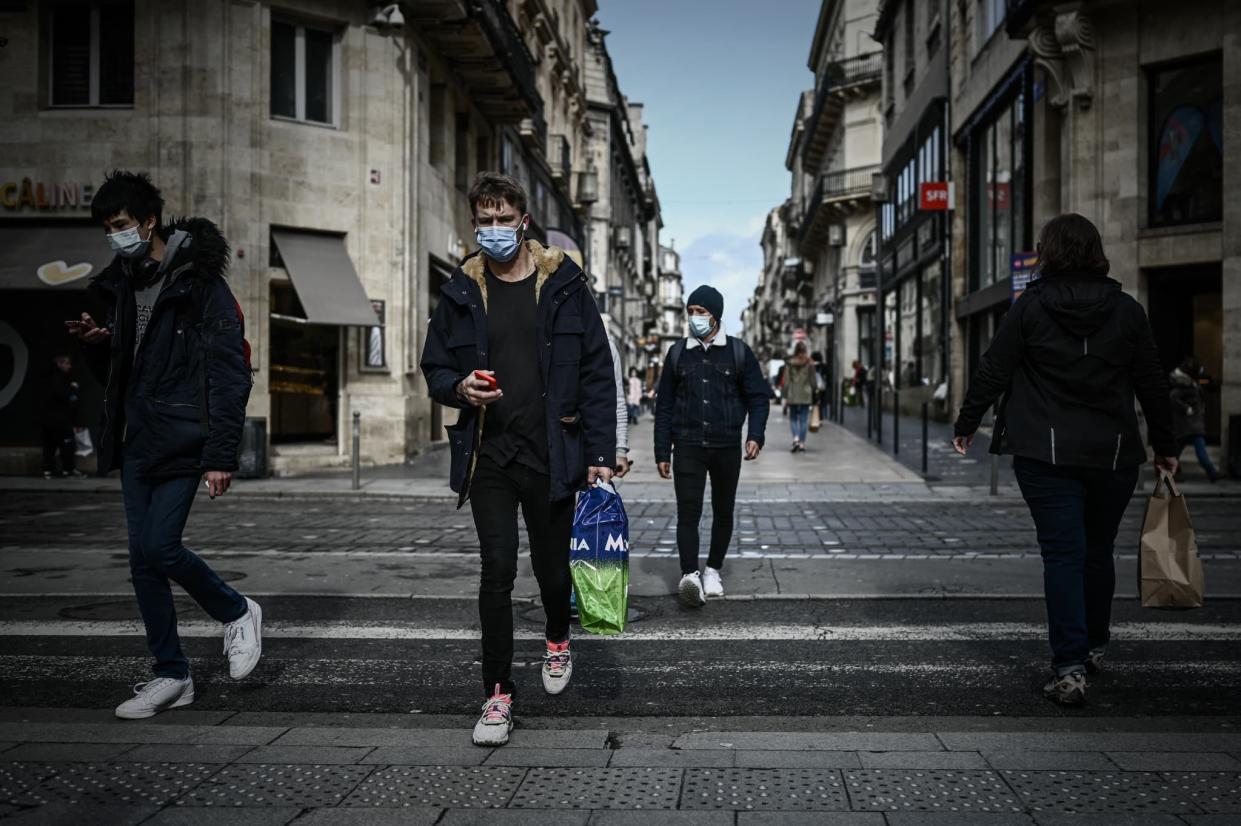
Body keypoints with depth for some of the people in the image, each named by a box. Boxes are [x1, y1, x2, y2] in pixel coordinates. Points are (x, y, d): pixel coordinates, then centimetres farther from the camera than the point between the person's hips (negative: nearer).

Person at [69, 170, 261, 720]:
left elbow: (230, 374, -13)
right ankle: (171, 675, 17)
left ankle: (237, 613, 15)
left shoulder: (200, 283, -9)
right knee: (143, 558, 6)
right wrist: (97, 344, -1)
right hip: (136, 441, 7)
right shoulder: (117, 285, 14)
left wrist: (221, 455, -18)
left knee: (160, 547, -13)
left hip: (182, 441, -7)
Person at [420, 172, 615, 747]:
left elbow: (597, 372, -1)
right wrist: (459, 387, -12)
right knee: (497, 571, -2)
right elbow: (434, 368, 13)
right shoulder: (461, 292, 5)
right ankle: (498, 693, 11)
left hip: (551, 456, -1)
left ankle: (557, 641, 44)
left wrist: (600, 453, -7)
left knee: (551, 566, 12)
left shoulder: (564, 285, 0)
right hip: (489, 457, 1)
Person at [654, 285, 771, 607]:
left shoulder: (739, 352, 3)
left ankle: (713, 570, 25)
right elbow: (664, 405, 8)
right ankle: (690, 575, -17)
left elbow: (759, 396, 4)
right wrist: (662, 452, 4)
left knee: (723, 512, 10)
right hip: (688, 447, 0)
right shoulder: (678, 353, 7)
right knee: (687, 512, -12)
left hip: (726, 447, 0)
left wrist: (755, 435, -12)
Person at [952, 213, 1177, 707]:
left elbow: (992, 373, -3)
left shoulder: (1030, 306, -4)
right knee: (1098, 551, 18)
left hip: (1047, 455, -3)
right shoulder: (1127, 310, 3)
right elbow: (1152, 384, 8)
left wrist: (966, 425, 9)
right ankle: (1093, 647, 34)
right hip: (1114, 454, 3)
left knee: (1062, 555, -1)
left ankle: (1070, 668, -8)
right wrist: (1164, 446, 18)